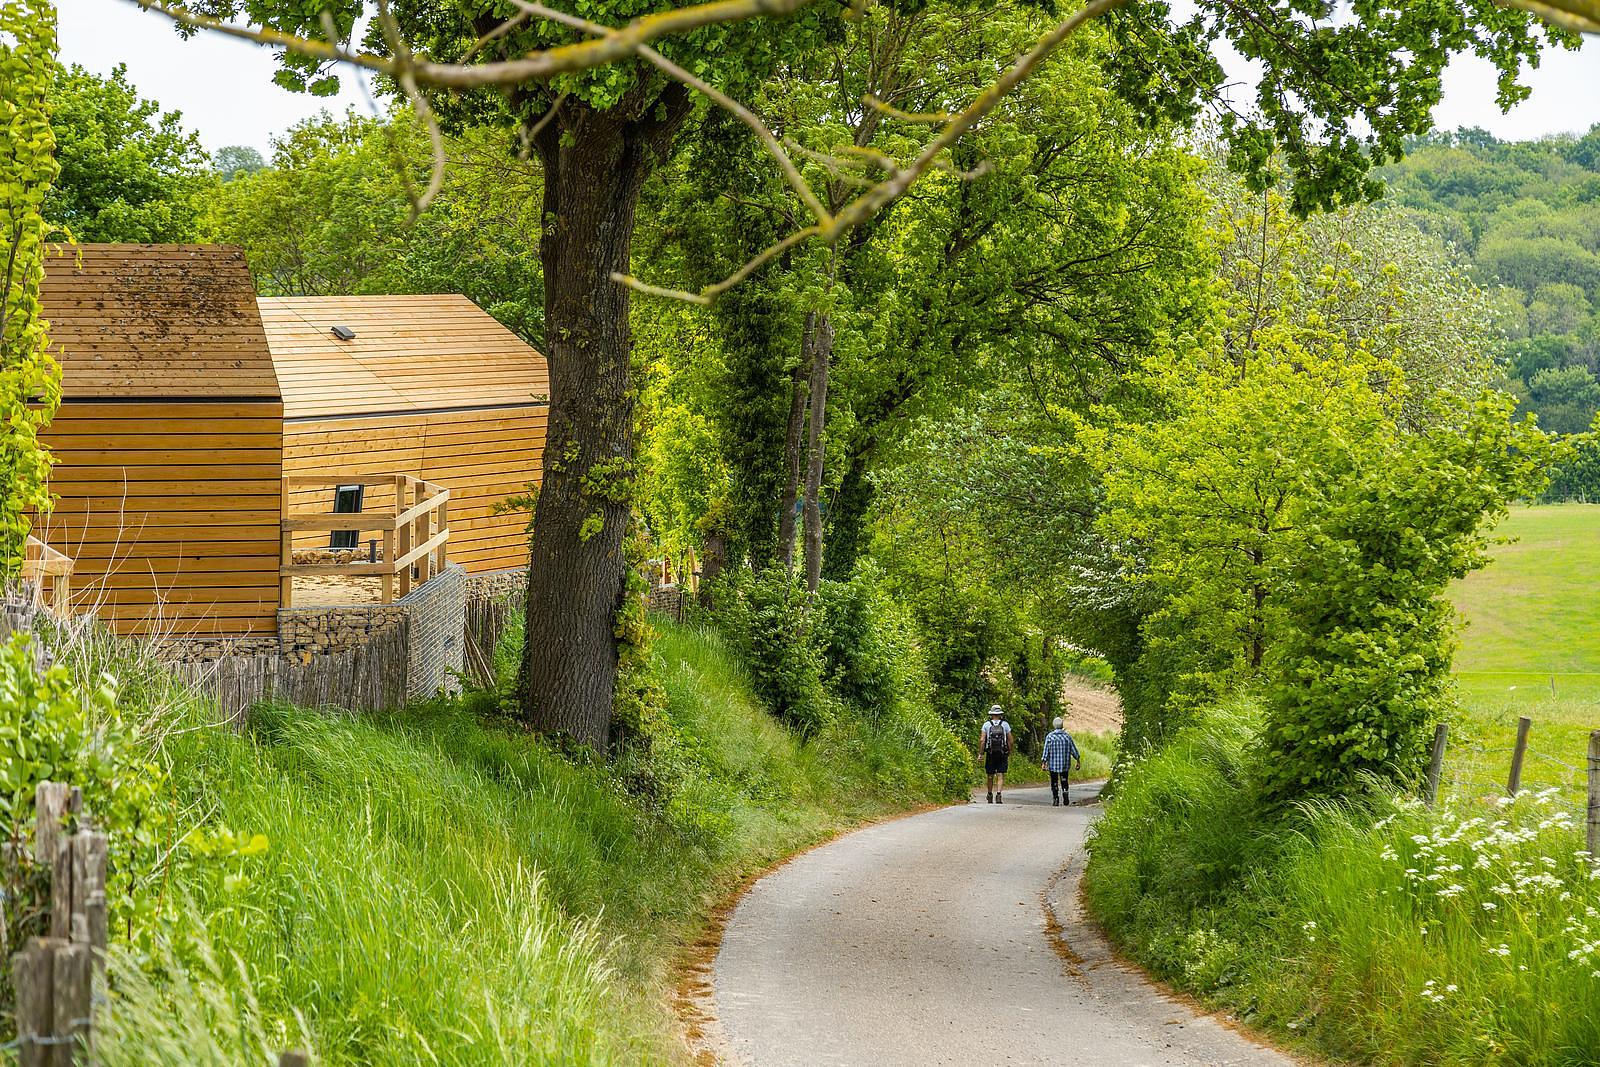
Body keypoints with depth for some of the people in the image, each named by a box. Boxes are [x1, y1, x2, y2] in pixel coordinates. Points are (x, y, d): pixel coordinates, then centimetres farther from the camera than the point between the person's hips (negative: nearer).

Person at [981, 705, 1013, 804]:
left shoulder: (986, 725, 1)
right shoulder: (1005, 725, 2)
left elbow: (982, 740, -5)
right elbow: (1010, 741, 1)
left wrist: (981, 754, -1)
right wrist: (1010, 754, 10)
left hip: (990, 754, 1)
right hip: (1002, 754, -1)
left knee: (990, 776, 12)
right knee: (1000, 776, -3)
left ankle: (990, 796, 22)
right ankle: (998, 794, -19)